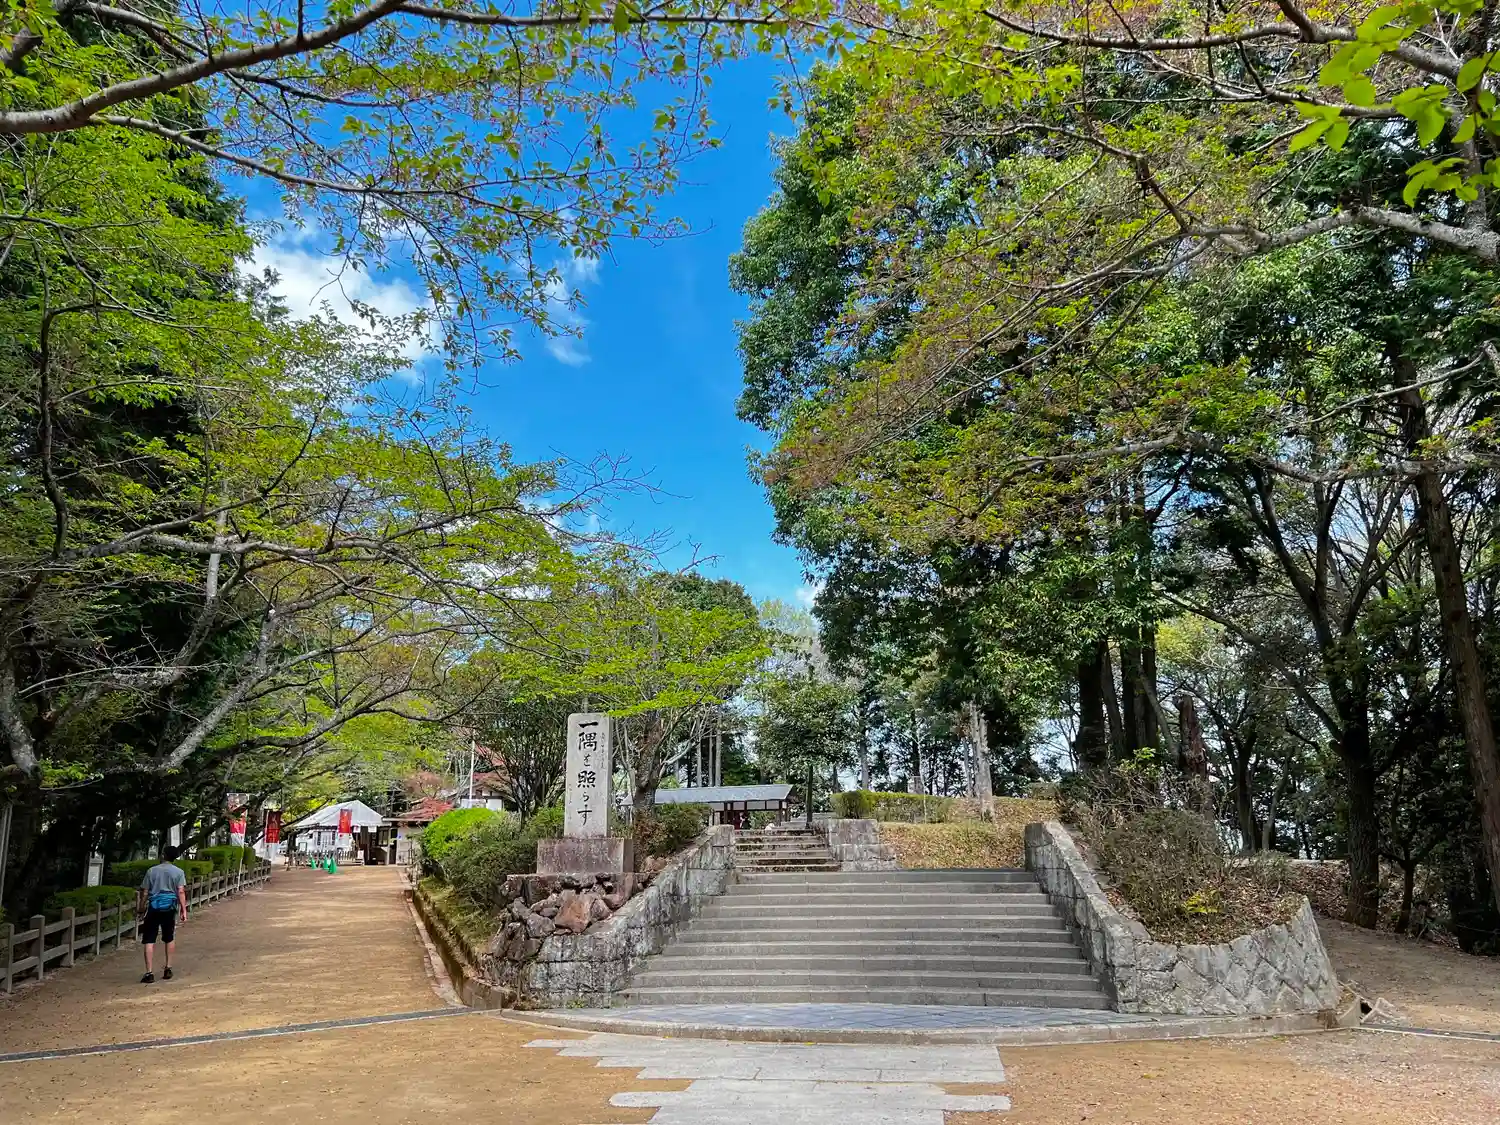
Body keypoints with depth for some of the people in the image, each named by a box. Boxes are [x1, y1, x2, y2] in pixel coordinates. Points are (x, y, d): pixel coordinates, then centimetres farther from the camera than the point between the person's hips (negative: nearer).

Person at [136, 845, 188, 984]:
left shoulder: (152, 871, 3)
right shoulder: (178, 872, 1)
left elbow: (144, 892, 4)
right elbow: (181, 892, -6)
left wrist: (141, 906, 17)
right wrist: (184, 910, -4)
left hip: (154, 907, -1)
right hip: (170, 907, 1)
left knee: (149, 941, 1)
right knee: (170, 939, 18)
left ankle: (149, 973, -5)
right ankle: (168, 968, 18)